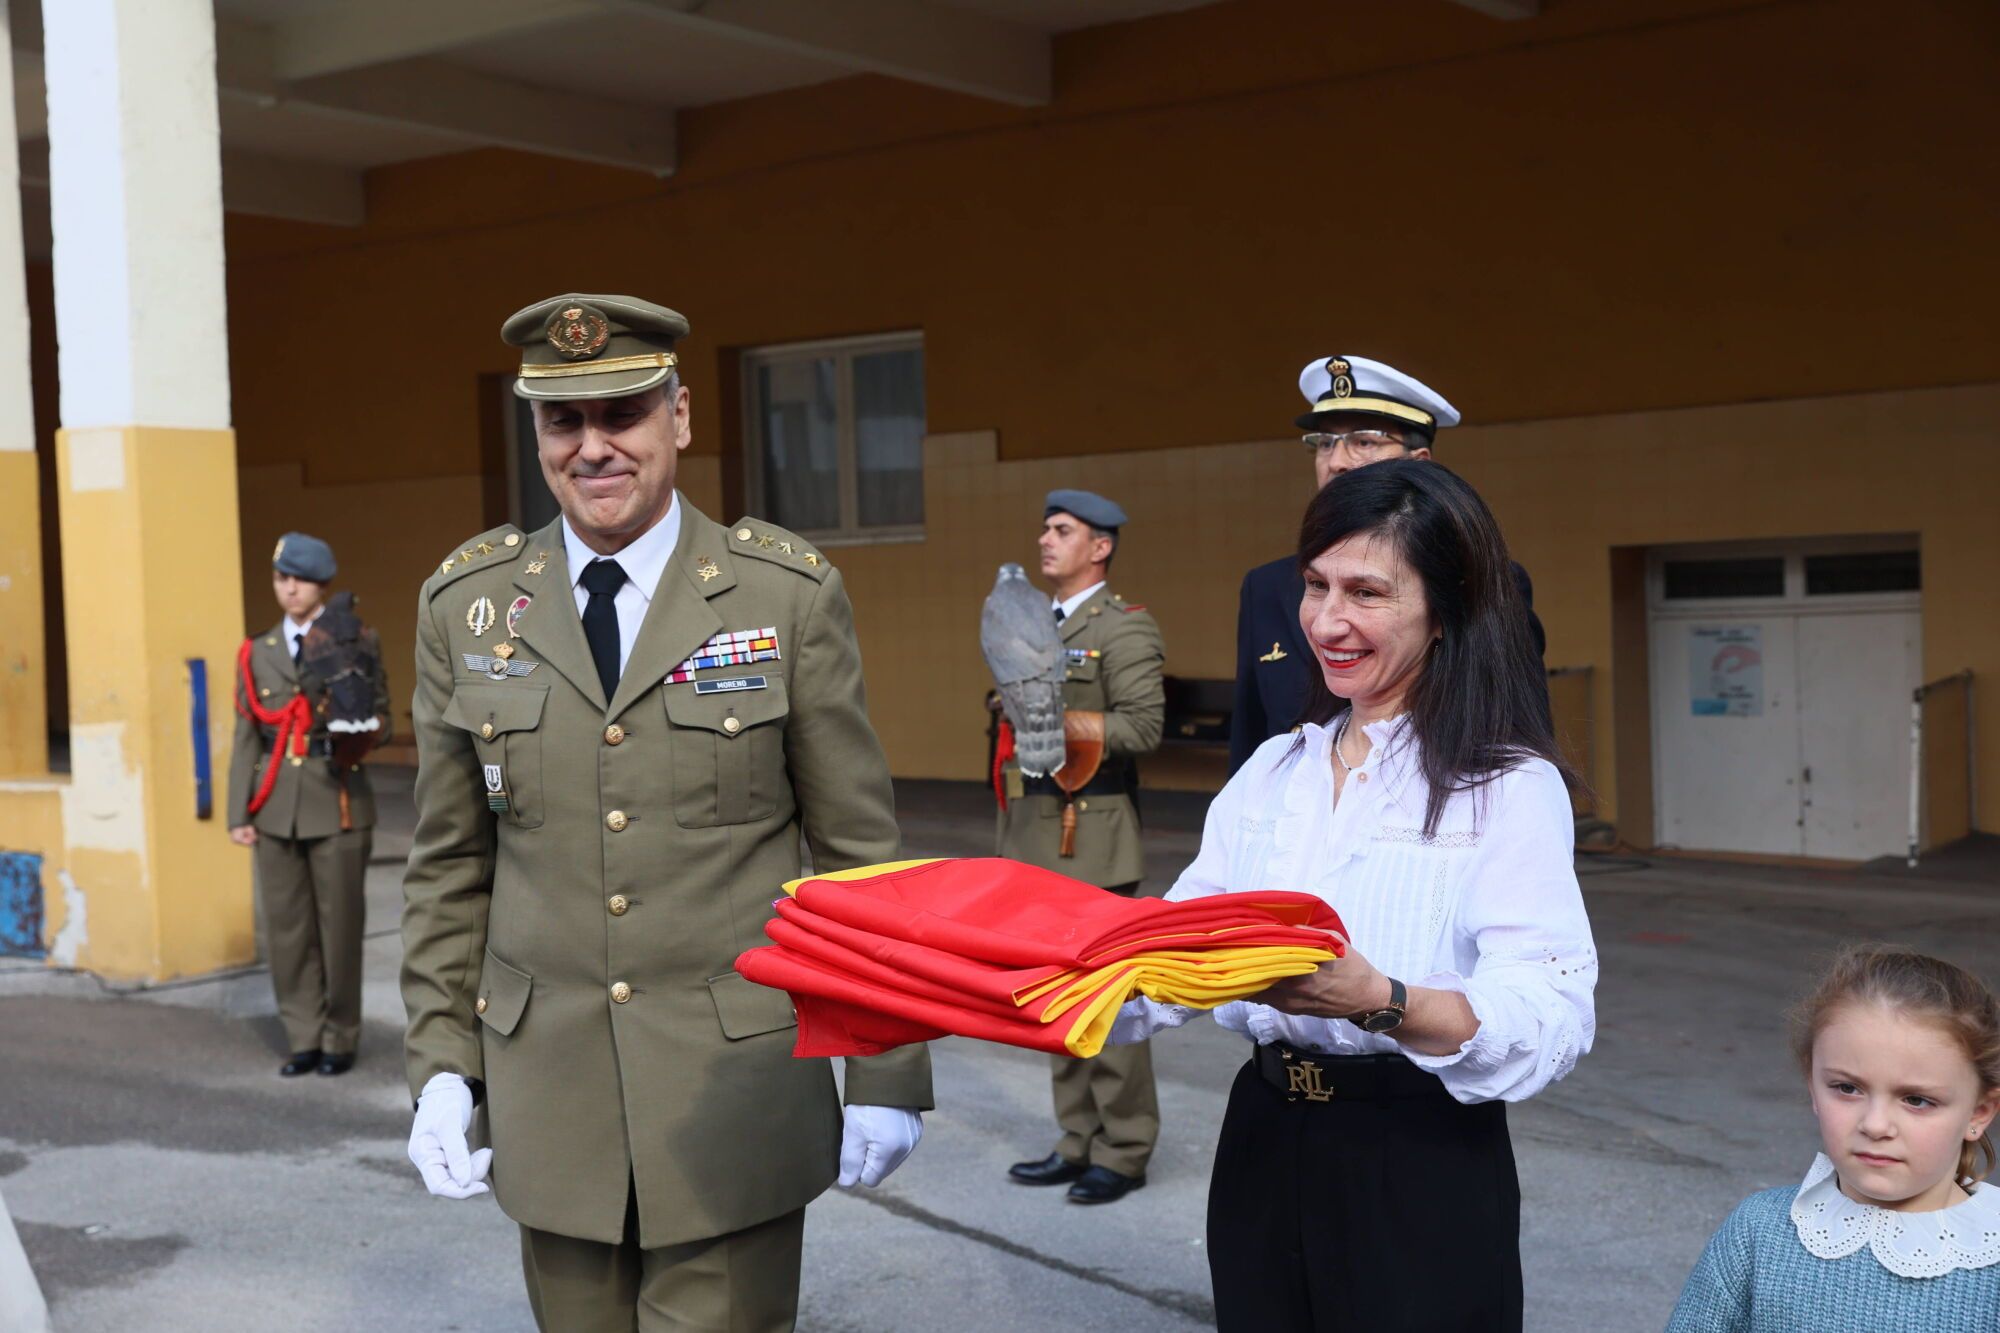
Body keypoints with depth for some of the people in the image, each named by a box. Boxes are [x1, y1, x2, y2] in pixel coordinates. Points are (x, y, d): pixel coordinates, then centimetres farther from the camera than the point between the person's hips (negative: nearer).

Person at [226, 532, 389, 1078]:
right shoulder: (257, 653, 10)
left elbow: (382, 721, 1)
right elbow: (246, 738, 8)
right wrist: (238, 814, 3)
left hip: (338, 802, -3)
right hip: (276, 807, 3)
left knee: (340, 925, 2)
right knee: (286, 926, 5)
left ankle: (340, 1041, 14)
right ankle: (304, 1040, 15)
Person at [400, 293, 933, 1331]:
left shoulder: (789, 595, -5)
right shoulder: (465, 604, 3)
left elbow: (858, 849, -2)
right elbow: (450, 864, 9)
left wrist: (887, 1075, -3)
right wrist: (441, 1065, 4)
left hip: (737, 1087, -2)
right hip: (547, 1087, 3)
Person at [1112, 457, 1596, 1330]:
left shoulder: (1510, 788, -9)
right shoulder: (1274, 772, 9)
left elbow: (1552, 1022, -20)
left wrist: (1379, 1002, -35)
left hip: (1424, 1167, -5)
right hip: (1262, 1148, 5)